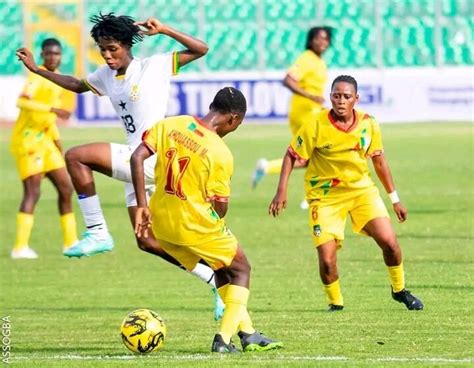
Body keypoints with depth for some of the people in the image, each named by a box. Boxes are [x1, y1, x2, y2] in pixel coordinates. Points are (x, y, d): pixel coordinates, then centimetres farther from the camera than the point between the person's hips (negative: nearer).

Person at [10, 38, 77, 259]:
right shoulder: (37, 76, -14)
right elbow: (22, 102, -31)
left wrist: (56, 140, 23)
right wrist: (53, 109, -39)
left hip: (45, 140, 9)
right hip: (27, 140, -9)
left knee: (66, 189, 11)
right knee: (32, 192, -16)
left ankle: (70, 242, 21)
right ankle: (20, 247, -20)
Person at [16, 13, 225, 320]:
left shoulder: (154, 66, -5)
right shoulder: (106, 76, 16)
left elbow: (201, 50, -8)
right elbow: (76, 85, 35)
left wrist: (164, 30, -16)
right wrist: (36, 69, 33)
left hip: (151, 157, -9)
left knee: (76, 156, -20)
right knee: (148, 243, 9)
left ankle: (97, 233, -15)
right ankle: (216, 280, 14)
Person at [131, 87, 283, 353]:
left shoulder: (170, 125, -3)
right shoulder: (221, 154, -17)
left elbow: (137, 158, -6)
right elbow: (220, 207, -12)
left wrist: (142, 207, -2)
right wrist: (215, 223, 12)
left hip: (161, 222, 6)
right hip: (196, 226, -6)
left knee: (223, 269, 26)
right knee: (241, 270, 18)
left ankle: (247, 332, 28)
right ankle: (224, 339, 7)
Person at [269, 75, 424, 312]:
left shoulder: (369, 124, -7)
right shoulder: (316, 126, -17)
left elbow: (379, 160, 7)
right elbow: (291, 156, -7)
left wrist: (394, 199, 11)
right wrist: (281, 192, -16)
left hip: (362, 189, 3)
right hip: (325, 195, -3)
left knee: (389, 241, -10)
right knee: (327, 259, -12)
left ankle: (399, 290, 17)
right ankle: (335, 303, 16)